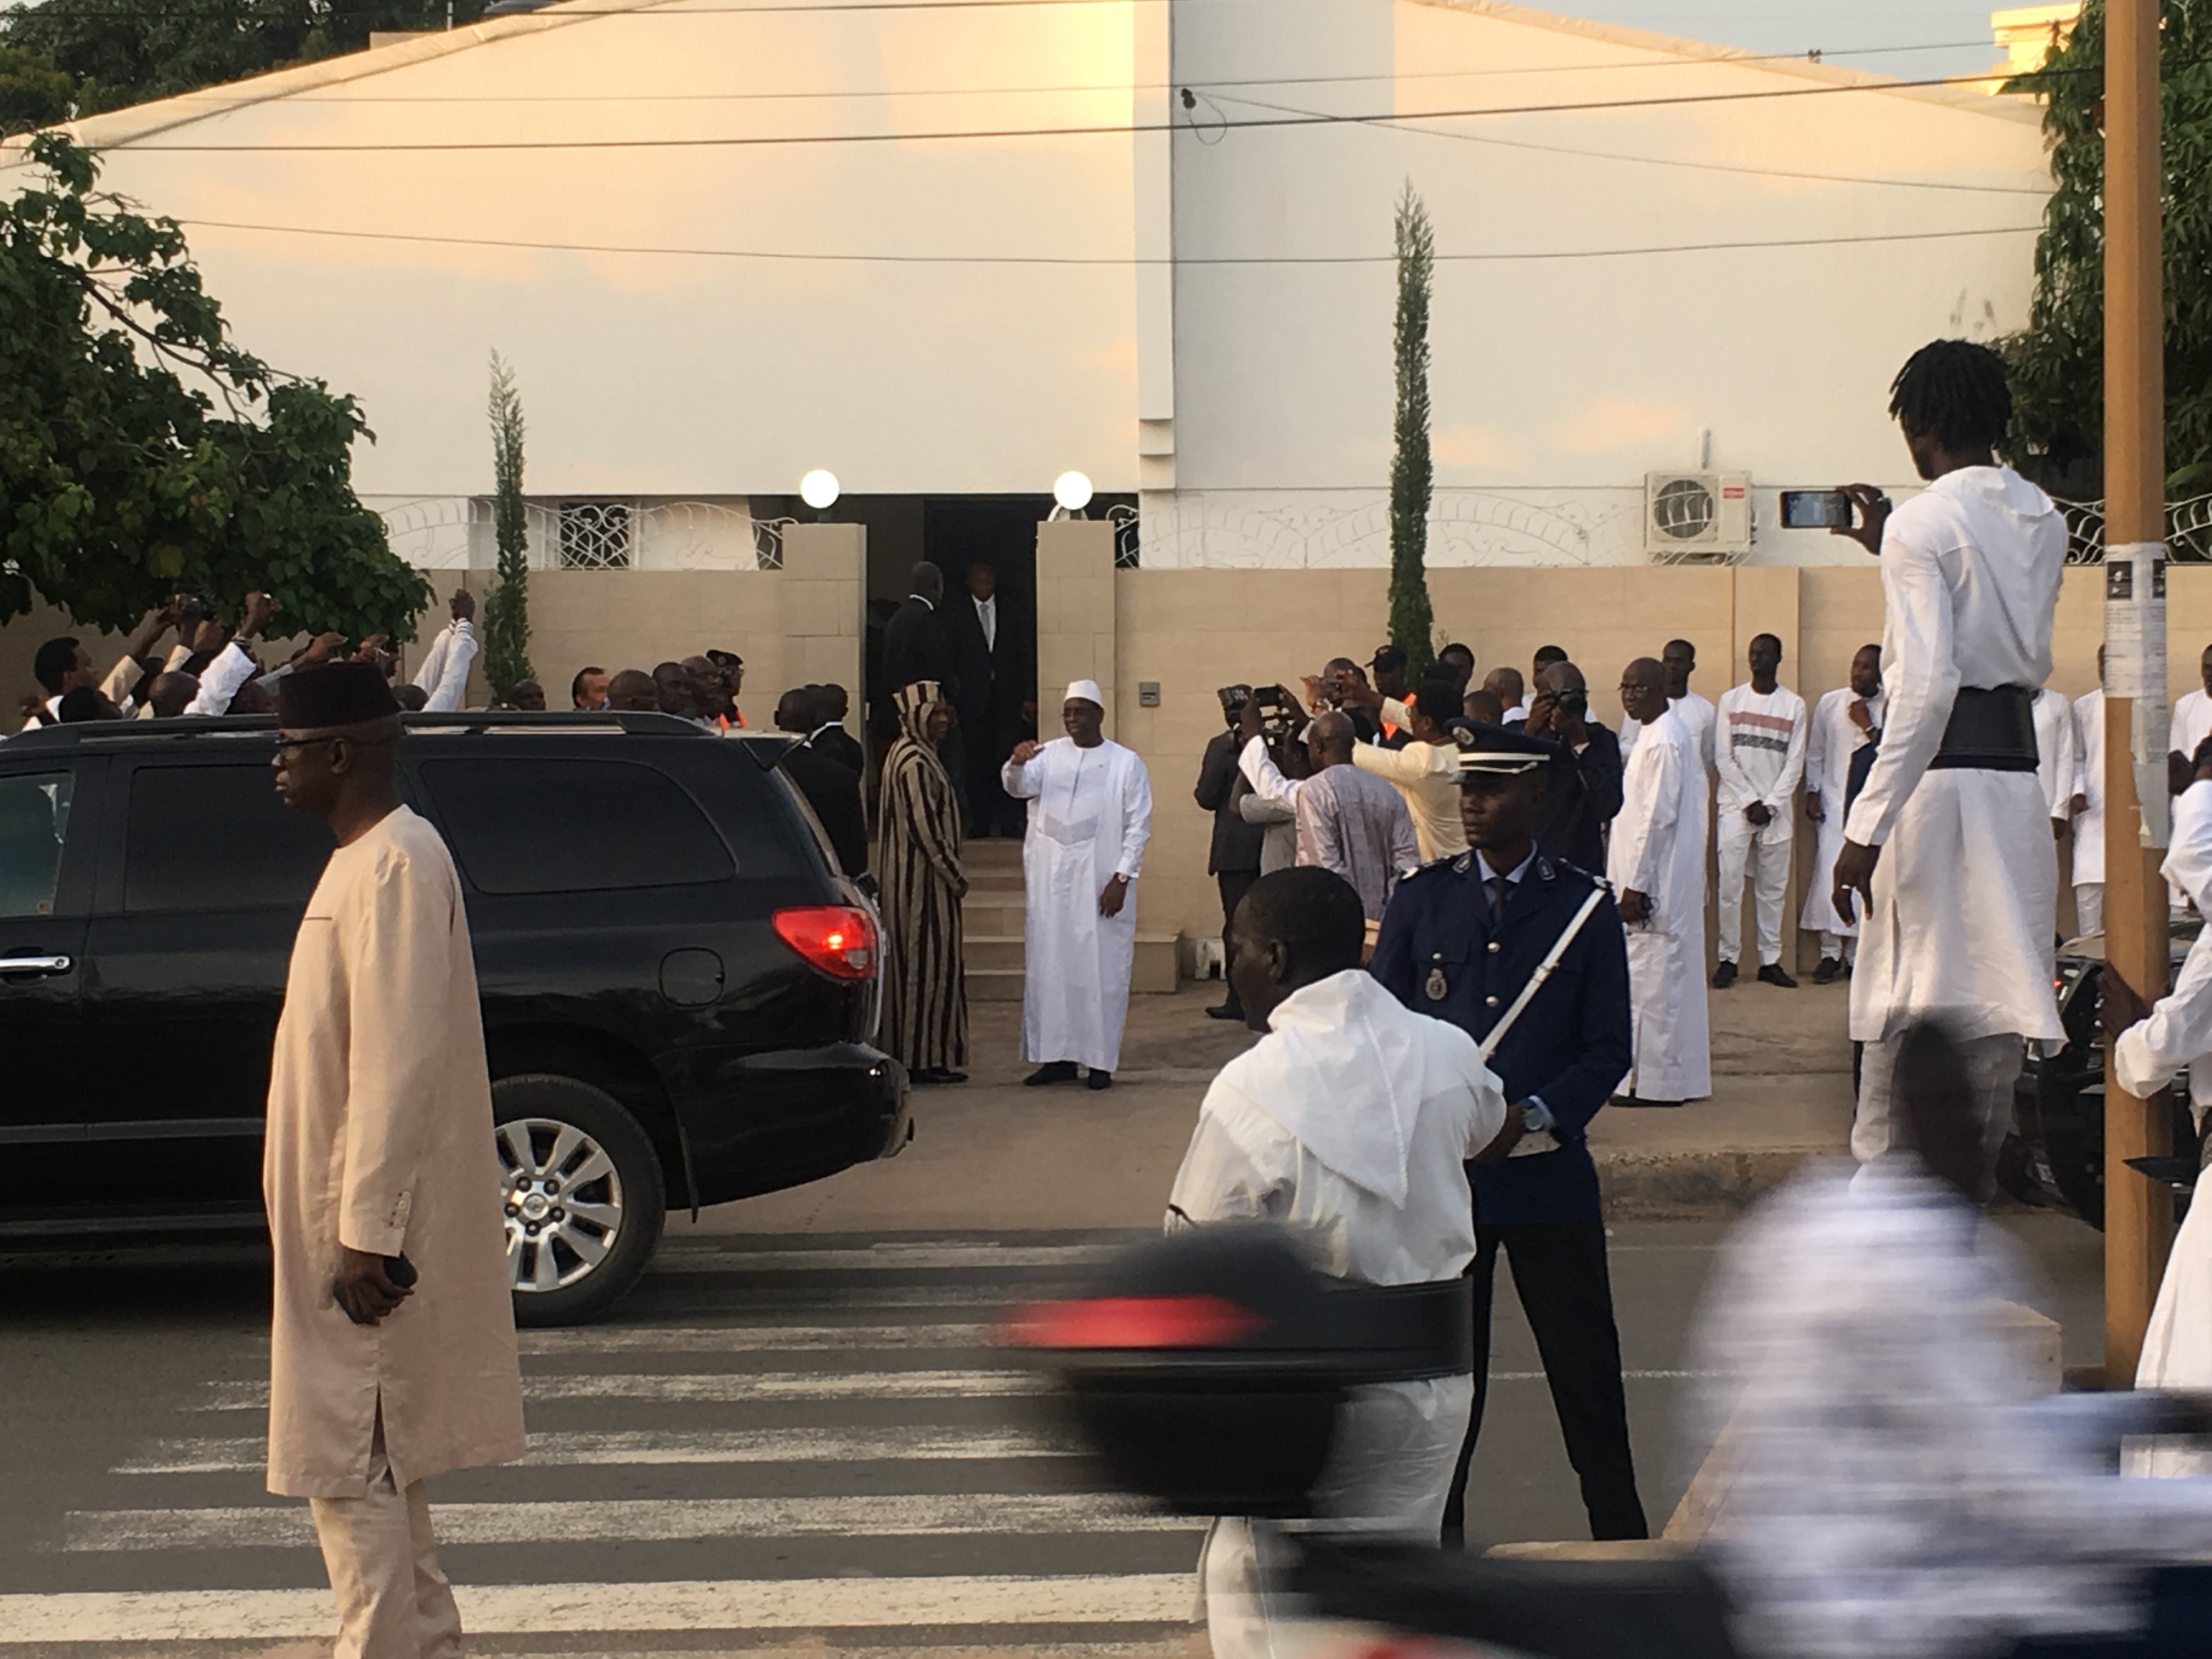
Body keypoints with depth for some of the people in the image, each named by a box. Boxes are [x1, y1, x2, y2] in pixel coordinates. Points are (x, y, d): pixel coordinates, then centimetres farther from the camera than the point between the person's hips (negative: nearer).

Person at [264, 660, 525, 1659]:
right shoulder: (371, 858, 14)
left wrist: (366, 1233, -24)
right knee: (378, 1470, 17)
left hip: (368, 1232, -11)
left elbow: (398, 1063, -23)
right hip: (351, 1220, 11)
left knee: (350, 1467, -7)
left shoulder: (395, 867, -18)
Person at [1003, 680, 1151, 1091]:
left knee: (1102, 970, -2)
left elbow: (1138, 826, -2)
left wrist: (1122, 879, -10)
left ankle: (1101, 1061, 4)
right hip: (1051, 882, 3)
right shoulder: (1048, 755, 7)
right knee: (1050, 968, 4)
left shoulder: (1126, 763, -1)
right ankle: (1057, 1056, 11)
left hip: (1102, 883, -3)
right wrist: (1017, 765, -31)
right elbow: (1019, 788, -9)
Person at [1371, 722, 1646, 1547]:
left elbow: (1608, 1046, 1)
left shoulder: (1585, 905, 3)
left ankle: (1622, 1540, 13)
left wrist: (1536, 1115, -14)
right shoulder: (1421, 897, 7)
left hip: (1547, 1172, -1)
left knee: (1586, 1369, 3)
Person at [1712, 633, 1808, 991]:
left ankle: (1771, 960, 7)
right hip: (1736, 805, -1)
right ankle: (1728, 958, -2)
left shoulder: (1794, 705, 5)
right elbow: (1723, 757, 1)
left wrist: (1770, 805, -7)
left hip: (1777, 809, 1)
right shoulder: (1731, 700, 6)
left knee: (1772, 888, 3)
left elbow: (1795, 763, 3)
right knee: (1730, 885, -7)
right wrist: (1749, 801, -7)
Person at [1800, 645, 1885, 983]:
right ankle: (1830, 952, -4)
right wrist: (1812, 793, 4)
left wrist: (1868, 727, -13)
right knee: (1830, 876, -9)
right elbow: (1814, 753, 10)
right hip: (1834, 802, 0)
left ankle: (1856, 954, 7)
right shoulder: (1830, 703, 5)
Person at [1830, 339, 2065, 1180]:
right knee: (1997, 999, 10)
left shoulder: (1919, 526, -10)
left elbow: (1926, 686, -18)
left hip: (1937, 774, -6)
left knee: (1904, 999, -2)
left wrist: (1866, 828, -18)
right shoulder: (2045, 520, 11)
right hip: (2017, 771, 7)